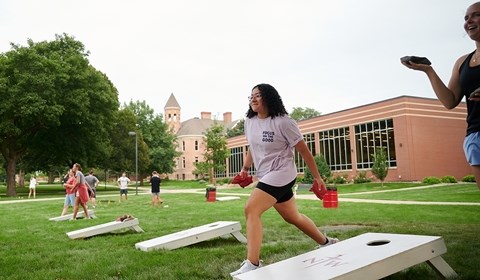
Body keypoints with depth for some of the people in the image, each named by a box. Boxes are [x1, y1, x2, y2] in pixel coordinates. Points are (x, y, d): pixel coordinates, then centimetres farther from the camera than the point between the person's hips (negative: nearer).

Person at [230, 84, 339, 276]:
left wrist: (317, 177, -6)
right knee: (292, 217, 19)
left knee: (251, 210, -22)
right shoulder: (249, 122, 5)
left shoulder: (282, 122, -16)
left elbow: (303, 151, -10)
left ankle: (252, 264, -18)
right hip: (266, 175, 8)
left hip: (281, 174, -8)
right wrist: (245, 169, 11)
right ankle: (327, 243, 40)